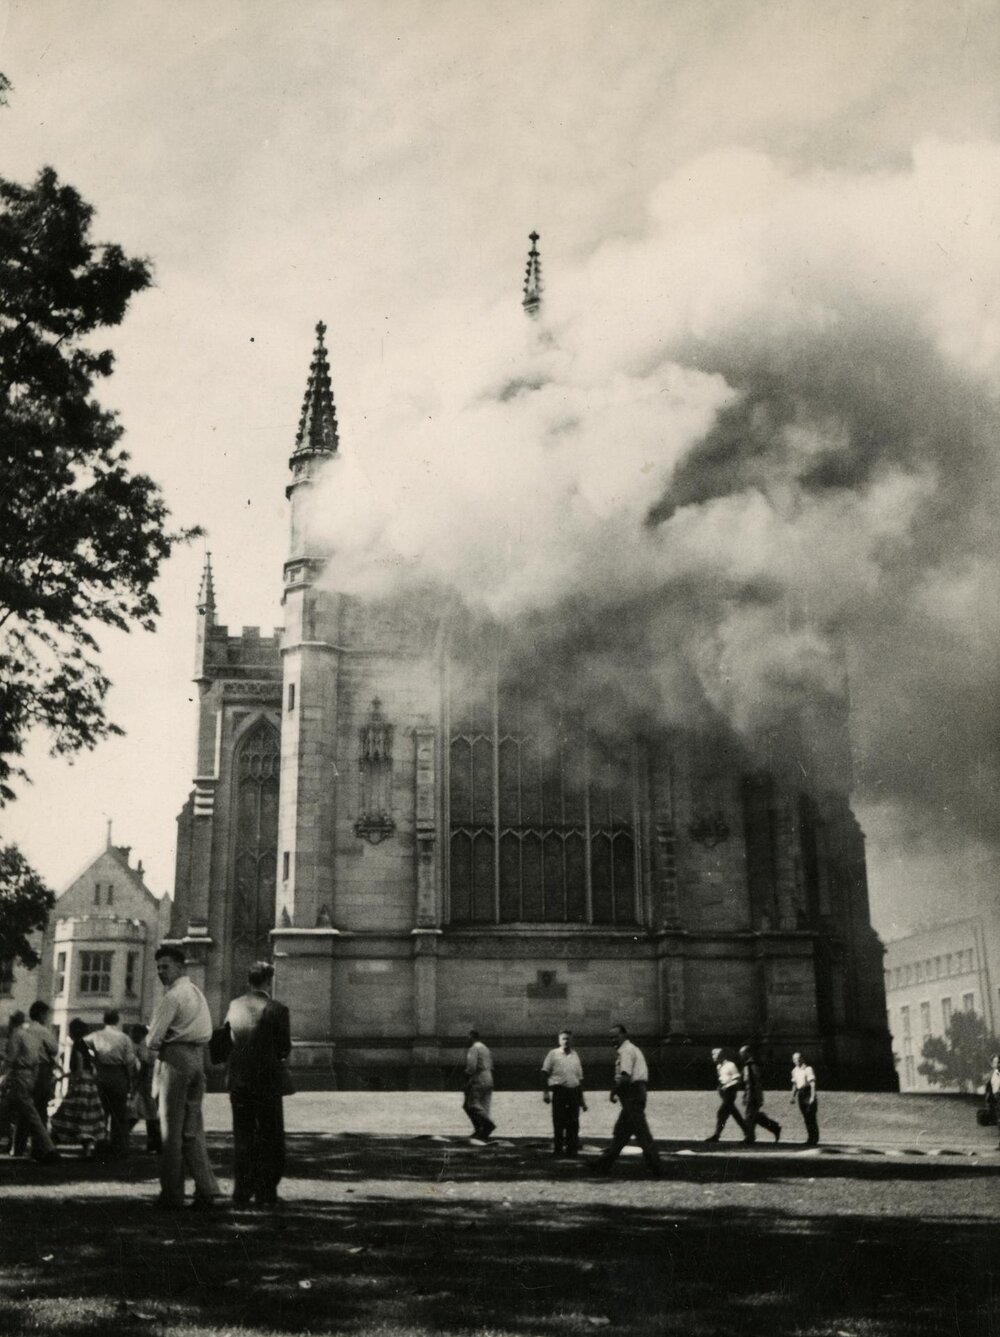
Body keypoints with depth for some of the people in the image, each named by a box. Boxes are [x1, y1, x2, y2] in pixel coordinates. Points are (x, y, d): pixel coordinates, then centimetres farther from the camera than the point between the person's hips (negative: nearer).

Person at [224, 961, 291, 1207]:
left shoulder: (234, 1005, 1)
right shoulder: (276, 1009, -13)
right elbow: (285, 1048, -8)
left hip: (238, 1079, 4)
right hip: (266, 1079, -4)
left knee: (242, 1136, 16)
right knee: (270, 1138, 7)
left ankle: (242, 1189, 18)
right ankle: (265, 1192, 6)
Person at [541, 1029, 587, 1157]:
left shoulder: (575, 1055, 16)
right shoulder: (553, 1054, 4)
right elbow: (545, 1073, 0)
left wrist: (582, 1098, 16)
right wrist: (546, 1092, -10)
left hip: (574, 1091, 4)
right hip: (559, 1090, -4)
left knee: (573, 1123, 3)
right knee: (559, 1122, -2)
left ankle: (572, 1149, 10)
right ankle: (558, 1149, 5)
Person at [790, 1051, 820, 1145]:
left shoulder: (808, 1069, -8)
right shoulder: (794, 1071, 13)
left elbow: (812, 1083, -12)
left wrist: (812, 1096, -19)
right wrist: (793, 1097, 16)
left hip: (808, 1094, -6)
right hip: (800, 1094, 6)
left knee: (811, 1117, -7)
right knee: (806, 1117, 8)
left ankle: (814, 1138, -2)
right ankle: (810, 1137, 14)